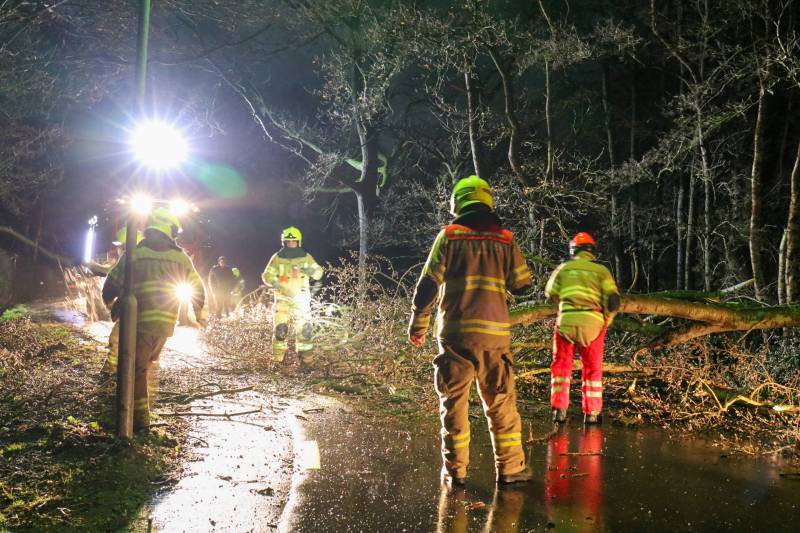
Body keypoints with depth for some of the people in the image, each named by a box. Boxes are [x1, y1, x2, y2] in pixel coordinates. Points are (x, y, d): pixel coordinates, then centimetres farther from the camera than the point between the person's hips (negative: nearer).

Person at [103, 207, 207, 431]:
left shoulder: (133, 254, -3)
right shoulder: (180, 257, 4)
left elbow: (112, 284, 0)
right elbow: (198, 288, 14)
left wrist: (110, 303, 23)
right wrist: (200, 313, 31)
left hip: (140, 320, -3)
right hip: (167, 322, 3)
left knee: (137, 367, 3)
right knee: (151, 361, 25)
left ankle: (141, 417, 0)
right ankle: (149, 402, 33)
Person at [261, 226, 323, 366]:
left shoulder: (306, 257, 3)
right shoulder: (277, 258, 1)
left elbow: (319, 273, 6)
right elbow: (267, 275, 2)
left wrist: (310, 271, -17)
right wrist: (274, 282, -21)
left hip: (301, 298, 1)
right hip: (282, 298, -1)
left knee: (304, 329, -3)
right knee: (280, 328, -8)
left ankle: (305, 359, 7)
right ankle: (277, 359, 3)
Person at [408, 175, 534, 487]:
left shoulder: (448, 236, 0)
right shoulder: (505, 240, 5)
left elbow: (428, 284, -2)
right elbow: (522, 284, 7)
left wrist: (418, 325, 7)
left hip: (455, 332, -1)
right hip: (494, 333, 1)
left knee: (454, 402, 6)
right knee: (501, 402, 10)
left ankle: (456, 470, 9)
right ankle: (510, 467, 14)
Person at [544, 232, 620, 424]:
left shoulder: (564, 268, 8)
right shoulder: (601, 270, 5)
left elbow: (551, 294, 16)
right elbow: (613, 300, -2)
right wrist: (606, 320, 15)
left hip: (566, 321, 0)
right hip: (592, 322, 0)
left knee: (561, 365, 15)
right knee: (592, 369, 15)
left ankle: (559, 409, 10)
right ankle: (591, 412, 14)